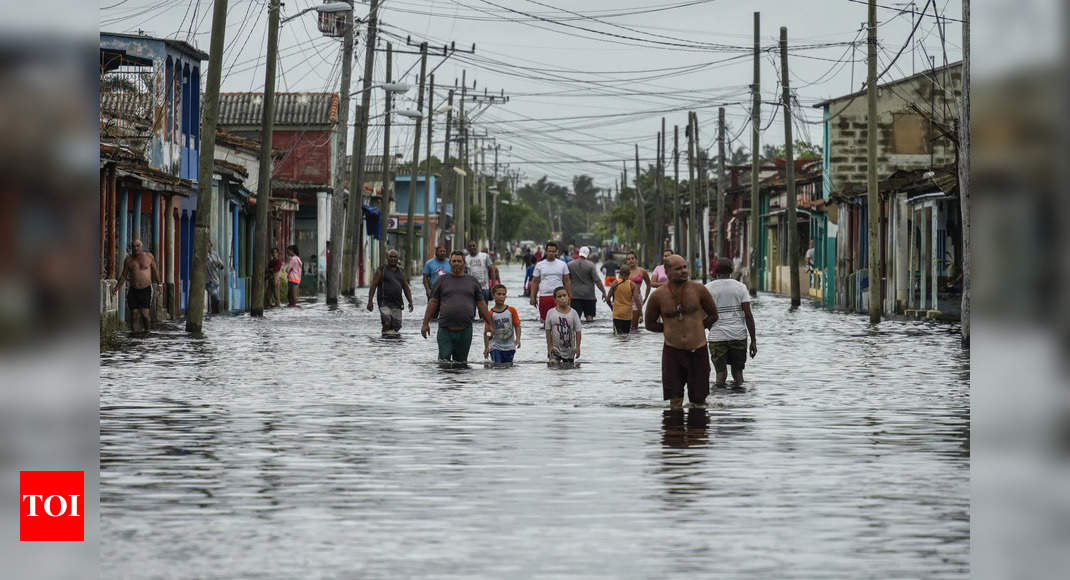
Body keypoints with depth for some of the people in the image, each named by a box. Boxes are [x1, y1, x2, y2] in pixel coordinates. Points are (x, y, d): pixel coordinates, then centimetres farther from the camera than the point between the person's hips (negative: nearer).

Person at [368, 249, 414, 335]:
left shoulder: (401, 273, 17)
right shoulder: (381, 271, 5)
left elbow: (406, 289, 19)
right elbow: (373, 286, 1)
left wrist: (410, 302, 6)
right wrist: (370, 301, -9)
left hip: (397, 305, 4)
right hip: (384, 303, -4)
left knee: (396, 326, -1)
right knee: (387, 322, -24)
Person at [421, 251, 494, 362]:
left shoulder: (472, 281, 12)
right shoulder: (442, 280, 8)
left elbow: (481, 304, 13)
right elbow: (433, 303, 7)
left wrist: (491, 324, 9)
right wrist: (425, 324, 2)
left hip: (465, 330, 2)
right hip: (445, 329, -2)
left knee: (461, 361, 6)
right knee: (444, 360, -8)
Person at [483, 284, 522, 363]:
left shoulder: (511, 310, 0)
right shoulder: (491, 314, -5)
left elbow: (517, 326, 1)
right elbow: (487, 332, -3)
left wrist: (517, 339, -15)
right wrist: (486, 347, -9)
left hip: (509, 347, 2)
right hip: (495, 347, -2)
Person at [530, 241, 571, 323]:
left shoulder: (562, 264, 7)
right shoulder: (539, 265, 7)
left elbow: (567, 281, 9)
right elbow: (535, 282, 8)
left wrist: (569, 297, 3)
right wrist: (533, 297, 1)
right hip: (544, 296, 1)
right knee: (545, 320, 4)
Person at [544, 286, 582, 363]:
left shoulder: (573, 313, -4)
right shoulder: (551, 313, -6)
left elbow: (578, 331, -2)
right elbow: (548, 330, -2)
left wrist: (577, 346, -6)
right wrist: (549, 346, -6)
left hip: (569, 349, 1)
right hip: (555, 348, -1)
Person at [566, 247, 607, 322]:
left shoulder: (570, 265, 2)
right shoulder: (590, 265, -6)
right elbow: (597, 280, -9)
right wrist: (603, 292, 0)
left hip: (575, 295, 1)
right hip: (589, 295, -1)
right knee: (589, 316, 5)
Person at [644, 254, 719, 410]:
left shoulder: (698, 290, -4)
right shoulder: (658, 296, -4)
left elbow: (713, 315, 10)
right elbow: (650, 324, 11)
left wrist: (698, 327, 2)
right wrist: (668, 328, 3)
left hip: (698, 350, 0)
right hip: (672, 351, 0)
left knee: (699, 401, 7)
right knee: (675, 402, -3)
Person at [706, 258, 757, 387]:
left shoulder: (707, 289, 1)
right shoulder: (740, 287, 2)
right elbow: (748, 315, -2)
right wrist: (753, 341, 1)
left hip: (716, 337, -1)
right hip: (738, 336, 1)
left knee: (721, 372, 4)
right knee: (738, 370, 13)